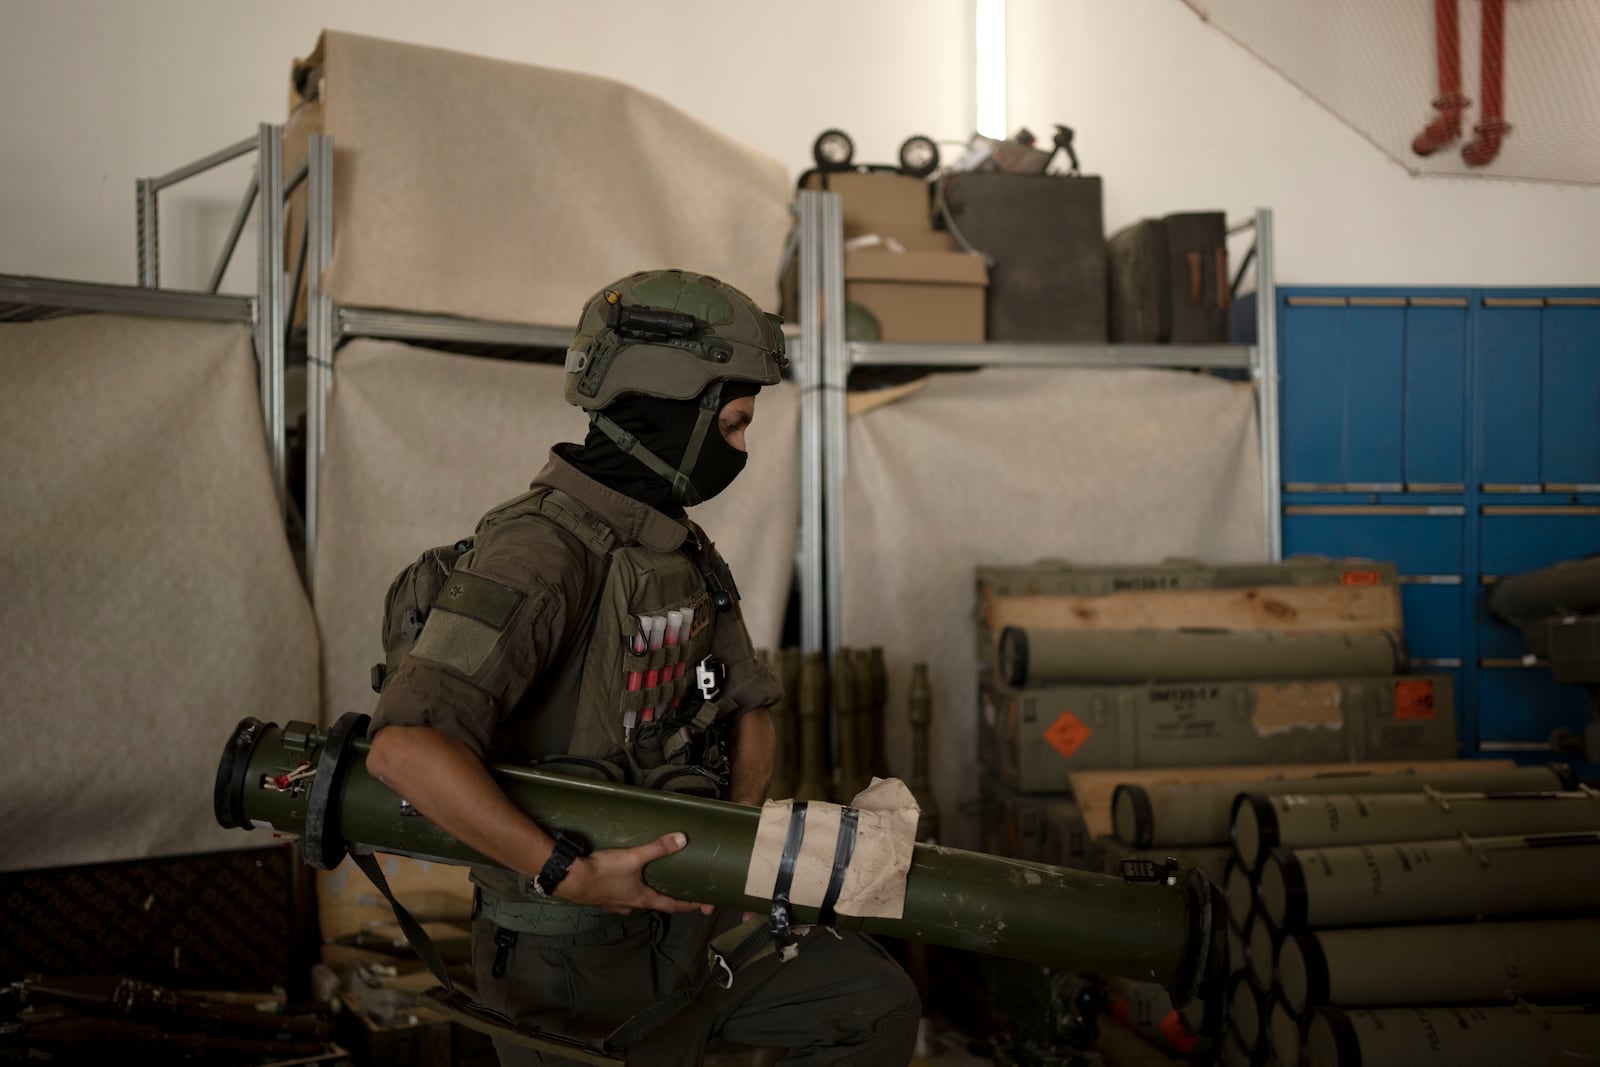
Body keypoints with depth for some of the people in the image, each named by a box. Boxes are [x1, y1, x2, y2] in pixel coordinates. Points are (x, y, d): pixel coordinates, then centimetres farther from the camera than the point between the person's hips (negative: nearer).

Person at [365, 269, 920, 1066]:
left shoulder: (682, 550, 5)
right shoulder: (543, 551, -25)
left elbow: (747, 708, 13)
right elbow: (405, 746, -36)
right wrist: (571, 873, -34)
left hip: (686, 913, 8)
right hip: (579, 962, -8)